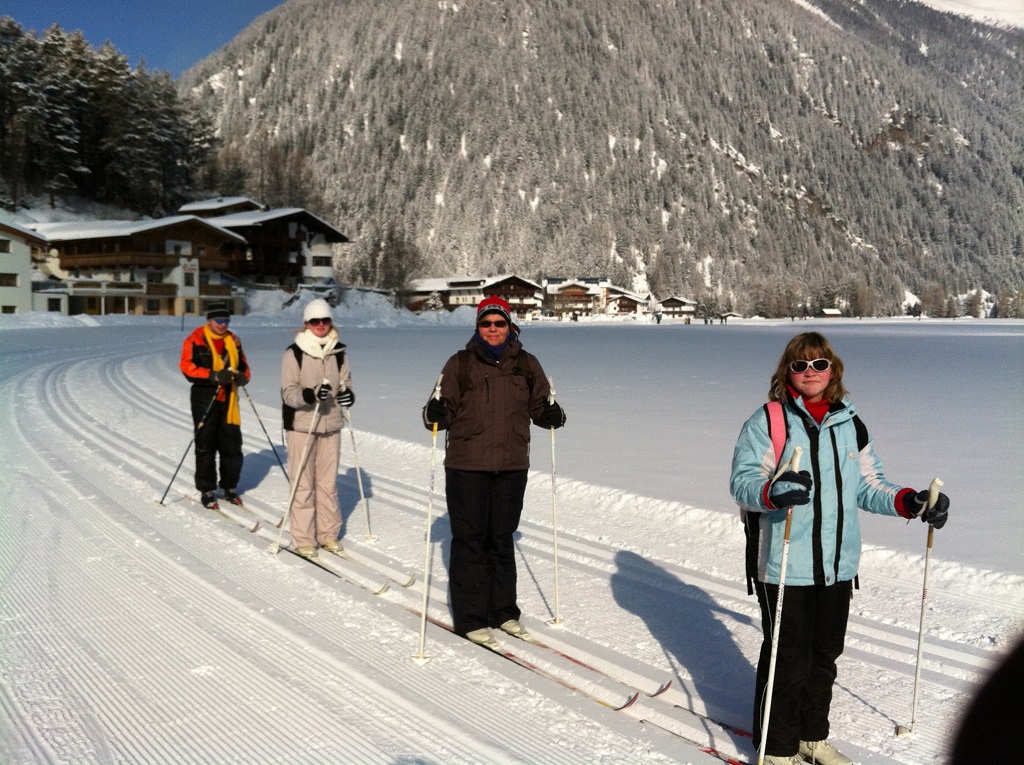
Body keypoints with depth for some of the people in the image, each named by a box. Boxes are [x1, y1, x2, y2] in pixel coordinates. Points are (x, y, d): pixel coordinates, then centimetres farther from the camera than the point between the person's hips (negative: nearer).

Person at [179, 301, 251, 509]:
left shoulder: (233, 340, 11)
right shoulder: (196, 340, -4)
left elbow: (243, 365, 20)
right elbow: (187, 368, -13)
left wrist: (242, 377, -3)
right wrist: (214, 376, -23)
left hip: (228, 400, 4)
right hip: (205, 400, -4)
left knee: (232, 445, 6)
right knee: (205, 446, 2)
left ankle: (230, 487, 21)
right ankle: (207, 490, 13)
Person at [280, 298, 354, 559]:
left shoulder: (339, 352, 6)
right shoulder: (294, 353, -8)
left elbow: (345, 383, 10)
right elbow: (288, 393, -11)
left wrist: (347, 394, -13)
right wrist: (310, 394, -29)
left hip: (331, 425, 4)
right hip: (301, 425, -4)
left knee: (329, 483, 11)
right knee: (303, 485, 1)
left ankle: (328, 533, 24)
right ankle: (303, 539, 11)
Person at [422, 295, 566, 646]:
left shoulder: (526, 364, 6)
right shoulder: (460, 364, -1)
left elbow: (538, 406, 11)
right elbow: (447, 410, -2)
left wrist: (552, 415, -9)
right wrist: (434, 414, -23)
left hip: (511, 468, 3)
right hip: (467, 467, -2)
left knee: (502, 539, 14)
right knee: (470, 541, 1)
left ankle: (503, 610, 27)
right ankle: (469, 617, 12)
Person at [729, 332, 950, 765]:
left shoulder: (850, 424, 10)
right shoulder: (768, 421, -7)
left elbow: (868, 486, 15)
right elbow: (742, 482, -13)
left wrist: (910, 502, -2)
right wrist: (773, 492, -34)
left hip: (837, 565, 6)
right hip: (784, 566, -5)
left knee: (825, 656, 17)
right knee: (788, 660, 2)